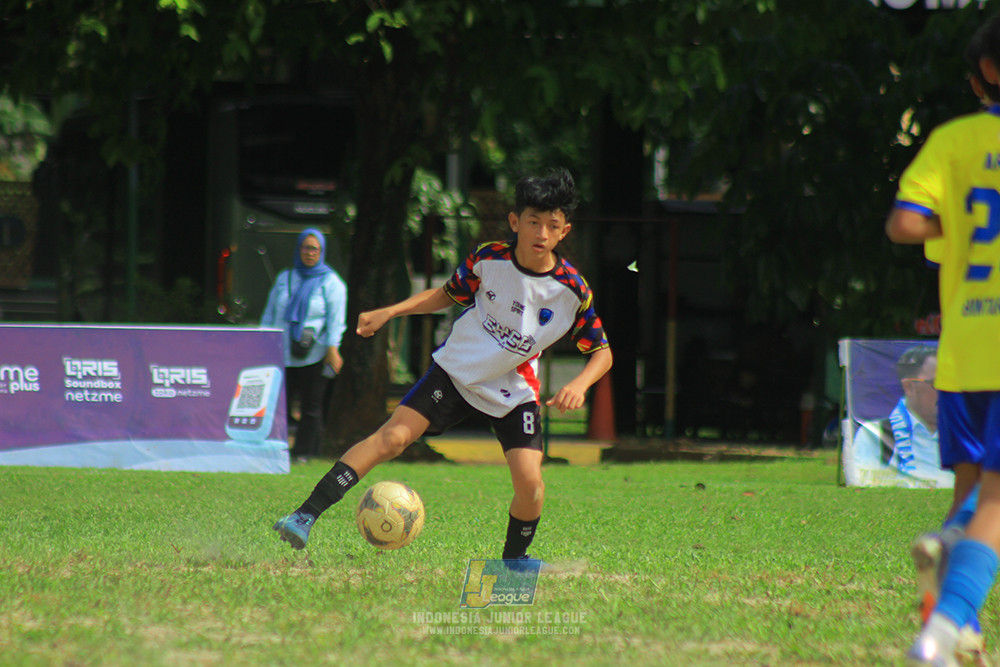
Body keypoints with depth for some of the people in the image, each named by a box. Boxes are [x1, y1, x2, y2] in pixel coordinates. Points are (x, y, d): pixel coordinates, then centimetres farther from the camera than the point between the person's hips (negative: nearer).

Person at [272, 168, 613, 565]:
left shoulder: (572, 291, -15)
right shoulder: (488, 259, -11)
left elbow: (601, 352, -4)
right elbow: (448, 294, 7)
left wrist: (580, 384, -24)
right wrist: (389, 312, -3)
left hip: (512, 391, 0)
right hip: (457, 370, 0)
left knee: (529, 480, -17)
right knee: (393, 436, -17)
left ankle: (514, 557, 13)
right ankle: (306, 517, -20)